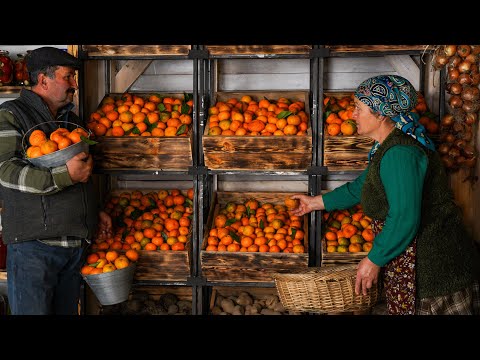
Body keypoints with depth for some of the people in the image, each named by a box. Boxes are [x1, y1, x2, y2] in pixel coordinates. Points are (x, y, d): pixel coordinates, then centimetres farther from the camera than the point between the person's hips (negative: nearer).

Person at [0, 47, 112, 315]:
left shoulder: (72, 120, 19)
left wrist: (94, 212, 19)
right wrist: (66, 175, -24)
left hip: (75, 242, 7)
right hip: (33, 244, -6)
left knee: (67, 310, 11)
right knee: (32, 311, -5)